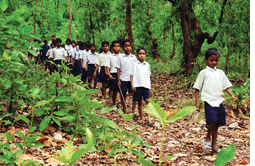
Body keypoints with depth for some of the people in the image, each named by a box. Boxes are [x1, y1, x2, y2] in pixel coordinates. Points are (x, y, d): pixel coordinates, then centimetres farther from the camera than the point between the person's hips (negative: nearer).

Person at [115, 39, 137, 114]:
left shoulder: (133, 57, 4)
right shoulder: (120, 57, -1)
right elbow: (118, 69, -1)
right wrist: (118, 80, -5)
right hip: (123, 79, -1)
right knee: (123, 95, 7)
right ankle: (124, 110, 20)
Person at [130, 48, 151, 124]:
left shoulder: (147, 65, 8)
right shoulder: (135, 64, 1)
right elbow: (131, 75, 2)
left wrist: (149, 85, 12)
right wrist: (132, 85, -6)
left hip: (146, 86, 1)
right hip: (137, 86, -1)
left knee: (147, 100, -12)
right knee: (139, 102, 7)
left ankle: (149, 117, -10)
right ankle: (141, 118, 18)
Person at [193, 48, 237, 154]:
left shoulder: (220, 73, 14)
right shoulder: (204, 73, 2)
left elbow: (226, 86, 17)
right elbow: (197, 88, 3)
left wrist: (232, 96, 2)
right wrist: (197, 101, -3)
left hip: (219, 101, 5)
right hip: (209, 101, -4)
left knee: (216, 124, 7)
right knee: (213, 120, -22)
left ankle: (214, 146, 17)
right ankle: (207, 139, 3)